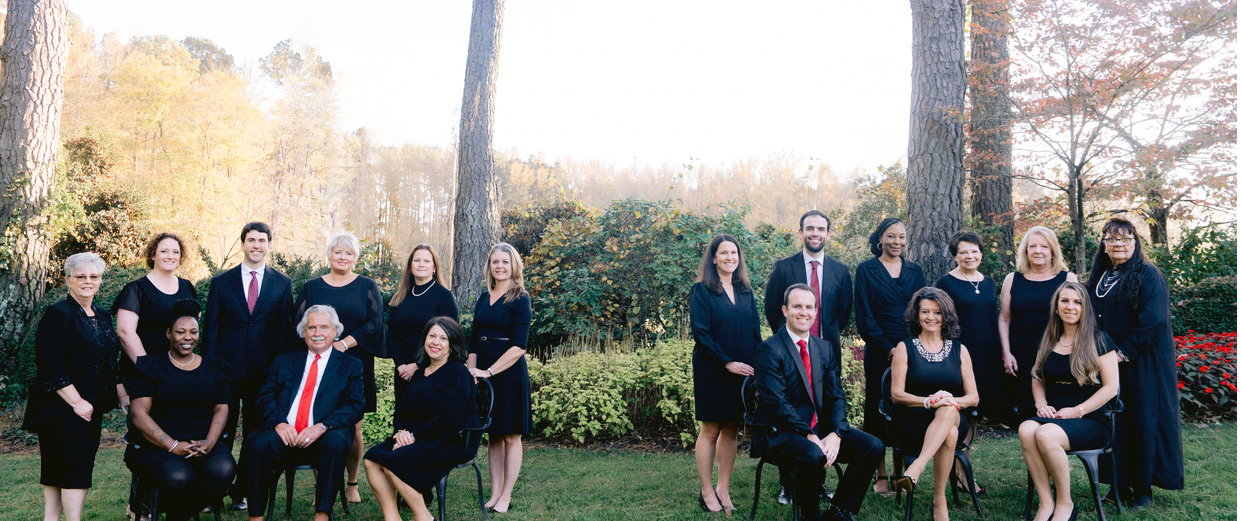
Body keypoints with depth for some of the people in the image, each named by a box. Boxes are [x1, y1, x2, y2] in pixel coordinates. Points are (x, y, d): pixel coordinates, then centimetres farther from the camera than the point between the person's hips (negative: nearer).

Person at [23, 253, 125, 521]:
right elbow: (50, 365, -17)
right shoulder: (58, 314, -10)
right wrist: (76, 402, -18)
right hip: (61, 407, -7)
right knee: (76, 467, -11)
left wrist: (122, 396, 12)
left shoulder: (102, 316, 14)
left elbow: (110, 364, 21)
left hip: (91, 408, 7)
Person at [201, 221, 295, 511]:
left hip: (265, 371, 0)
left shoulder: (282, 284, 5)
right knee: (221, 433, 5)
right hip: (227, 370, 0)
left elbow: (285, 331, 5)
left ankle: (243, 492, 20)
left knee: (256, 435, 8)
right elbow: (210, 328, 5)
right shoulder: (221, 282, 6)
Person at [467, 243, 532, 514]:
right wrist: (471, 372, 1)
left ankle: (506, 497, 8)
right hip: (483, 374, 6)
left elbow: (518, 347, -14)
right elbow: (473, 341, 14)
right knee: (492, 436, 9)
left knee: (510, 436, 2)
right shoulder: (483, 299, 12)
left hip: (509, 373, -6)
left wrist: (489, 371, -18)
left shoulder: (519, 299, -6)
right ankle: (494, 494, 15)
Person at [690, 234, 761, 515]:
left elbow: (755, 333, 12)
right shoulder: (701, 290, -4)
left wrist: (759, 365, -2)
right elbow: (700, 332, -10)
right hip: (713, 372, -5)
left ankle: (723, 490, 17)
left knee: (731, 430, 8)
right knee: (710, 431, 1)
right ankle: (707, 492, 10)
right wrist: (727, 362, -16)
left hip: (743, 371, 5)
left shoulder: (746, 292, 12)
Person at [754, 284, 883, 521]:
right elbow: (777, 403, -17)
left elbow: (836, 396, 6)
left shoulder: (825, 349, 12)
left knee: (873, 446, -11)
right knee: (812, 455, -36)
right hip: (781, 433, -7)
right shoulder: (769, 350, -9)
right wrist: (810, 437, -23)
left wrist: (835, 434, -12)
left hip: (821, 428, 7)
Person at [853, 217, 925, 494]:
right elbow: (865, 316, -3)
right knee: (878, 409, 1)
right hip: (879, 353, -3)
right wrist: (888, 348, -11)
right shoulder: (866, 270, 2)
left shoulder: (914, 271, 12)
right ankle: (880, 474, 9)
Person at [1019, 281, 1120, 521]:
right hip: (1053, 416, 4)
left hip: (1092, 420, -4)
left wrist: (1077, 411, -13)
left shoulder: (1098, 340, -1)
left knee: (1045, 435, -35)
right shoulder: (1048, 342, 14)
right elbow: (1038, 379, 22)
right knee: (1026, 430, -31)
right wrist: (1041, 404, 1)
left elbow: (1111, 386, -5)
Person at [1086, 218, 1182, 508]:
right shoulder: (1099, 277, 12)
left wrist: (1125, 351, -18)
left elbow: (1154, 318, -17)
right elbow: (1090, 316, 19)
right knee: (1112, 420, 8)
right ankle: (1120, 482, 18)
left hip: (1141, 364, -6)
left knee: (1142, 420, 0)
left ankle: (1143, 489, 9)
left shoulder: (1148, 275, -8)